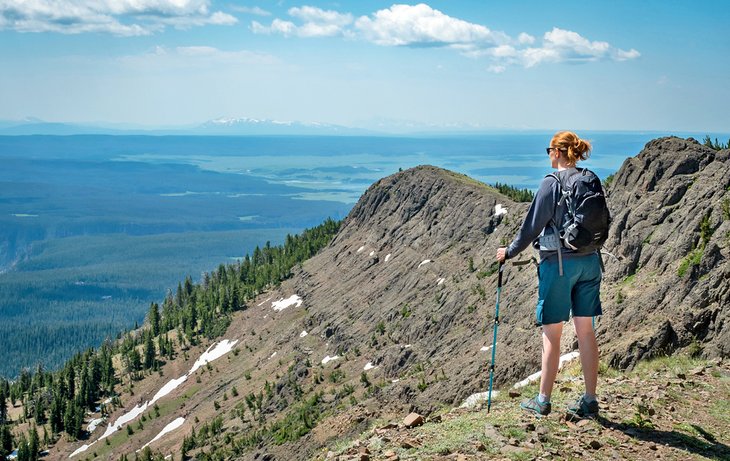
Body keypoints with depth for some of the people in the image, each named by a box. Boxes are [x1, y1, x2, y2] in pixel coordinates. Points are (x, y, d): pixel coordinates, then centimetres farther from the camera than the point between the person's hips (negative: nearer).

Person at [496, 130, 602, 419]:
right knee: (585, 330, 9)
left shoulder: (551, 184, -11)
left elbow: (533, 225, -8)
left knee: (551, 334, 2)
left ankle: (543, 401, 11)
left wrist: (509, 252, 5)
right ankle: (590, 401, 13)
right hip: (589, 261, 6)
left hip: (558, 262, -6)